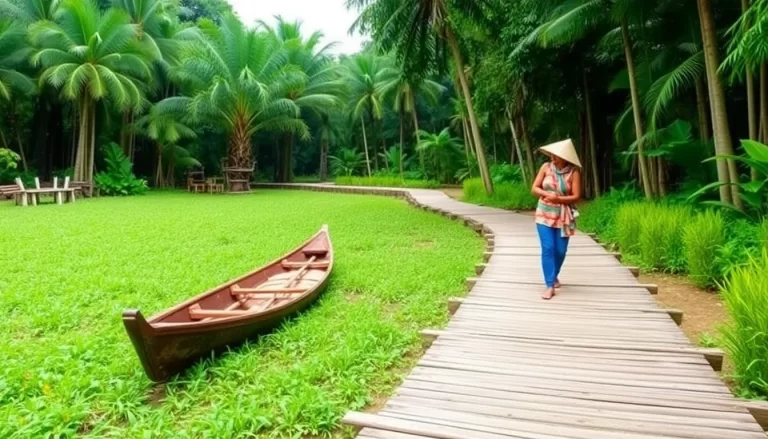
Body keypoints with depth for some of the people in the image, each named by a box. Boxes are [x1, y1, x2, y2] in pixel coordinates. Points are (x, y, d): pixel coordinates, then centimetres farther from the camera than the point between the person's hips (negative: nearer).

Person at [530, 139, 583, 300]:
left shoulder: (574, 172, -10)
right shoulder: (546, 167, -3)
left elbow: (576, 196, -10)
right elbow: (534, 188, 0)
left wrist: (558, 199, -23)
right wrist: (547, 194, -18)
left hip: (564, 217, -1)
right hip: (545, 214, 1)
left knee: (560, 250, 7)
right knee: (547, 248, -8)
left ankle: (554, 275, 36)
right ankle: (550, 286, -4)